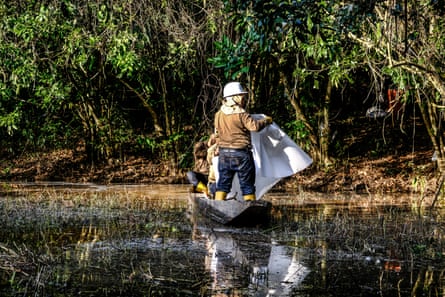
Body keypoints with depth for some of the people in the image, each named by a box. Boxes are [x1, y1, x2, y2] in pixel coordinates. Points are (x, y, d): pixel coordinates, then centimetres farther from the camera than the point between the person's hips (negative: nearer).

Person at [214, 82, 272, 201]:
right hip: (241, 154, -5)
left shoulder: (219, 114, 5)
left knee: (223, 183, 8)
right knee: (247, 184, 5)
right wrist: (266, 120, -5)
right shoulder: (241, 113, -14)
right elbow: (255, 126, -22)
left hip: (224, 152, 5)